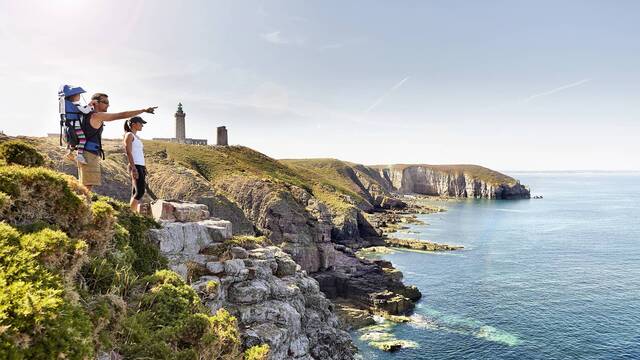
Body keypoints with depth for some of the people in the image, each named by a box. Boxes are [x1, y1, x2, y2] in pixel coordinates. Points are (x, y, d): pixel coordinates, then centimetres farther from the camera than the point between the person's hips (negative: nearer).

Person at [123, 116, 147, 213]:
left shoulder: (137, 137, 23)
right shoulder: (129, 135, -2)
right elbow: (129, 152, -12)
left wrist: (144, 169, 17)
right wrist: (133, 168, -21)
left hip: (141, 166, 9)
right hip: (136, 166, -9)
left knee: (136, 193, 5)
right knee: (140, 192, -17)